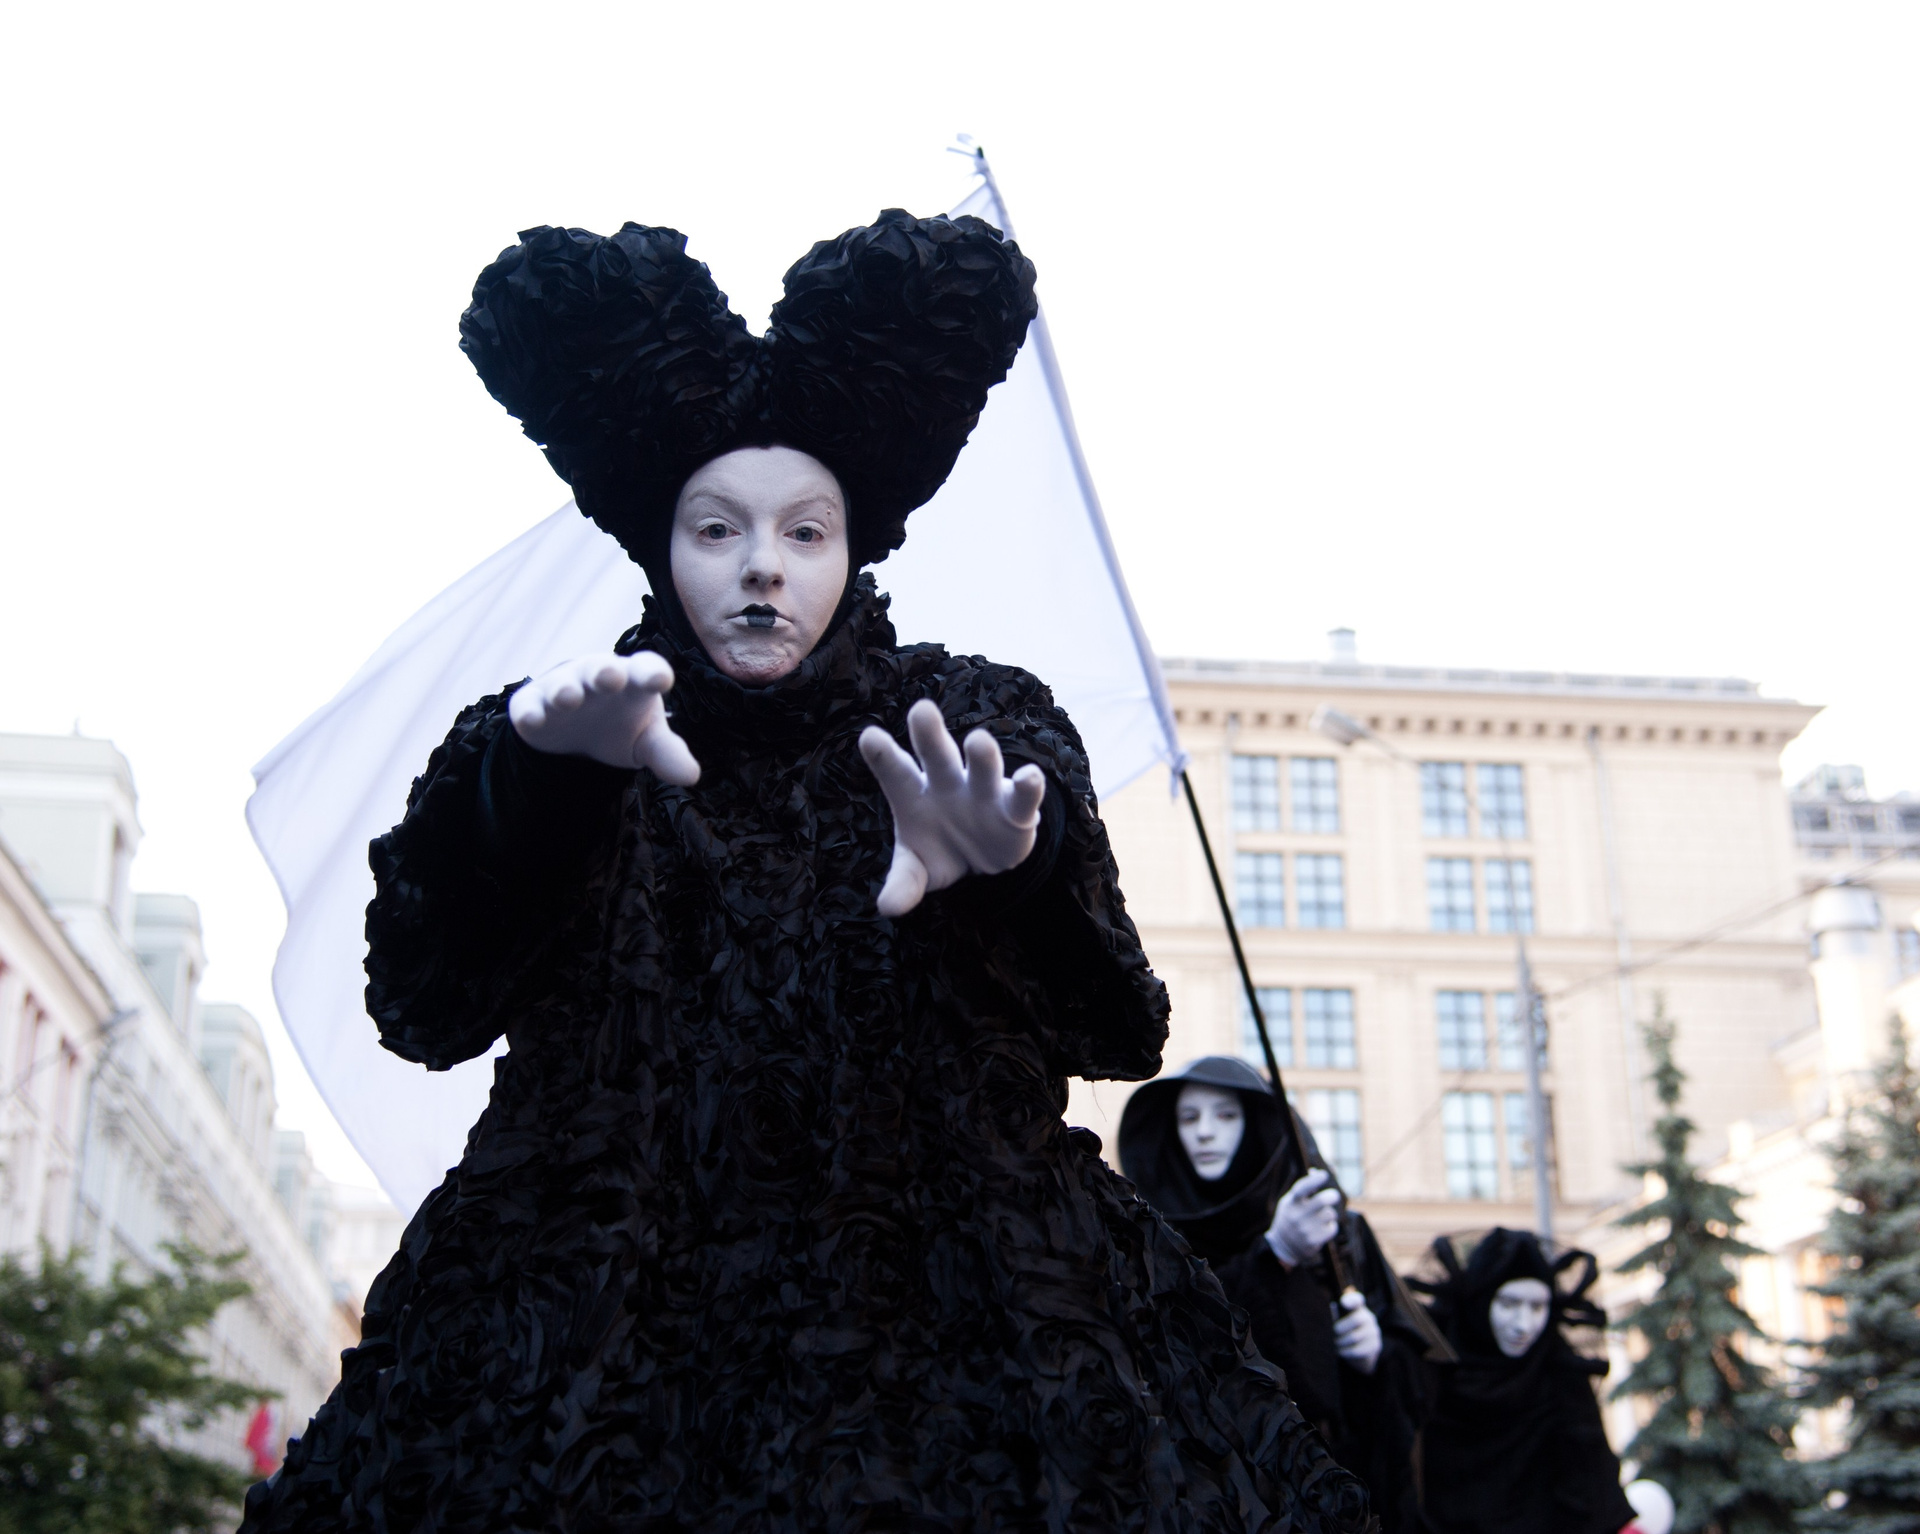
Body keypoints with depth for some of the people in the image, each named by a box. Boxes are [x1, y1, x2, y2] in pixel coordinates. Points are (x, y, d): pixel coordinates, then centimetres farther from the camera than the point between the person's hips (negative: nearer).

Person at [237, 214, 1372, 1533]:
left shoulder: (981, 728, 9)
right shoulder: (555, 764, 10)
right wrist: (538, 769, -23)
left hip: (945, 1314, 0)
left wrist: (1014, 868, -28)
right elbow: (425, 1005, -7)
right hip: (601, 1342, 0)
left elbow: (1113, 1026, -6)